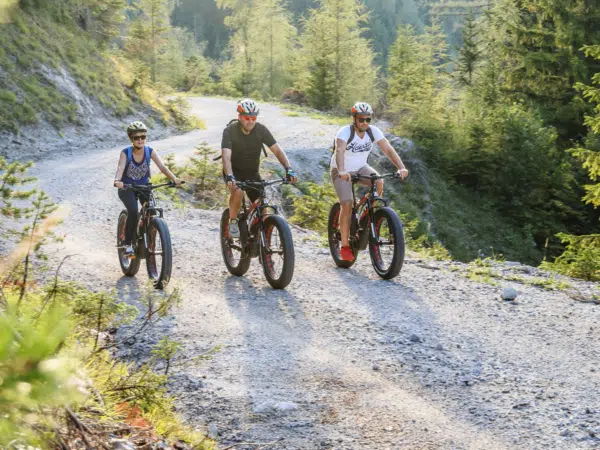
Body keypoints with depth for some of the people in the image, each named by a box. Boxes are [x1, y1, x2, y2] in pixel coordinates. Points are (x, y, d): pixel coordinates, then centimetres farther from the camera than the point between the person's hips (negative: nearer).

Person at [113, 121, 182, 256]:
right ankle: (128, 244, -12)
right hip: (127, 188, -2)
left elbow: (162, 166, -24)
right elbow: (120, 168, -34)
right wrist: (117, 181, -56)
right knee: (133, 211, -28)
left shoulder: (150, 151, -13)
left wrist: (174, 179, -41)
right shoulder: (126, 152, -18)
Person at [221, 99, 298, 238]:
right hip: (234, 171, -3)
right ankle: (233, 222, -11)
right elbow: (226, 157, -33)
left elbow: (277, 150, -16)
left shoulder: (261, 130, -13)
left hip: (252, 173, 3)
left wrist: (289, 169, -32)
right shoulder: (230, 131, -22)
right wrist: (230, 177, -50)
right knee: (238, 192, -34)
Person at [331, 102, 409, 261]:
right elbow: (339, 151, -43)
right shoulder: (345, 132, -26)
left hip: (361, 168, 4)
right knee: (347, 205, -19)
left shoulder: (373, 131, -14)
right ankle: (345, 246, -7)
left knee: (379, 182, -26)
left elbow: (388, 149, -23)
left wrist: (401, 167, -39)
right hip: (342, 172, -4)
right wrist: (342, 171, -62)